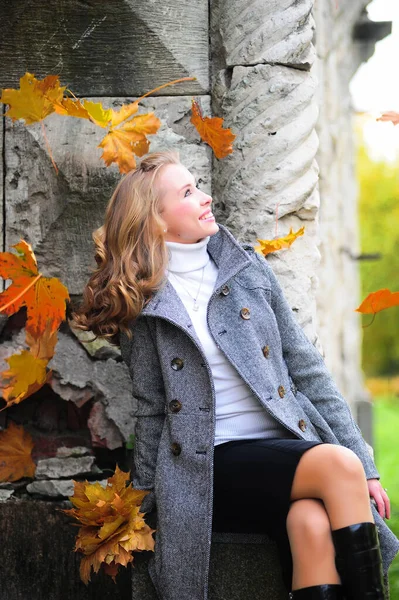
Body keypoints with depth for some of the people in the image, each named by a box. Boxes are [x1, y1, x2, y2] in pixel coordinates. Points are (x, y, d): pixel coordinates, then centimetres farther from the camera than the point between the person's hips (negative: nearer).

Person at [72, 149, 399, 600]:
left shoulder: (250, 269, 11)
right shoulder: (142, 305, 4)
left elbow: (307, 371, 10)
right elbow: (151, 412, 9)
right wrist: (146, 501, 7)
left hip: (286, 447, 3)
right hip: (211, 465, -3)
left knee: (313, 522, -32)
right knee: (338, 465, -29)